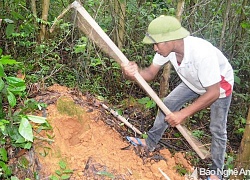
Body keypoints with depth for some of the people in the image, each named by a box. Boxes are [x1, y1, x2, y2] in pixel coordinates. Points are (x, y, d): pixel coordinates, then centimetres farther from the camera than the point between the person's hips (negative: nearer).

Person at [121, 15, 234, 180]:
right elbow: (151, 73, -19)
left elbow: (213, 92, -38)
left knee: (217, 129, 0)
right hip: (194, 83, 6)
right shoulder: (167, 47, -26)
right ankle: (150, 143, 21)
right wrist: (135, 73, -43)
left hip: (220, 83, -6)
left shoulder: (202, 53, -45)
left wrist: (183, 114, -38)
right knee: (167, 105, 4)